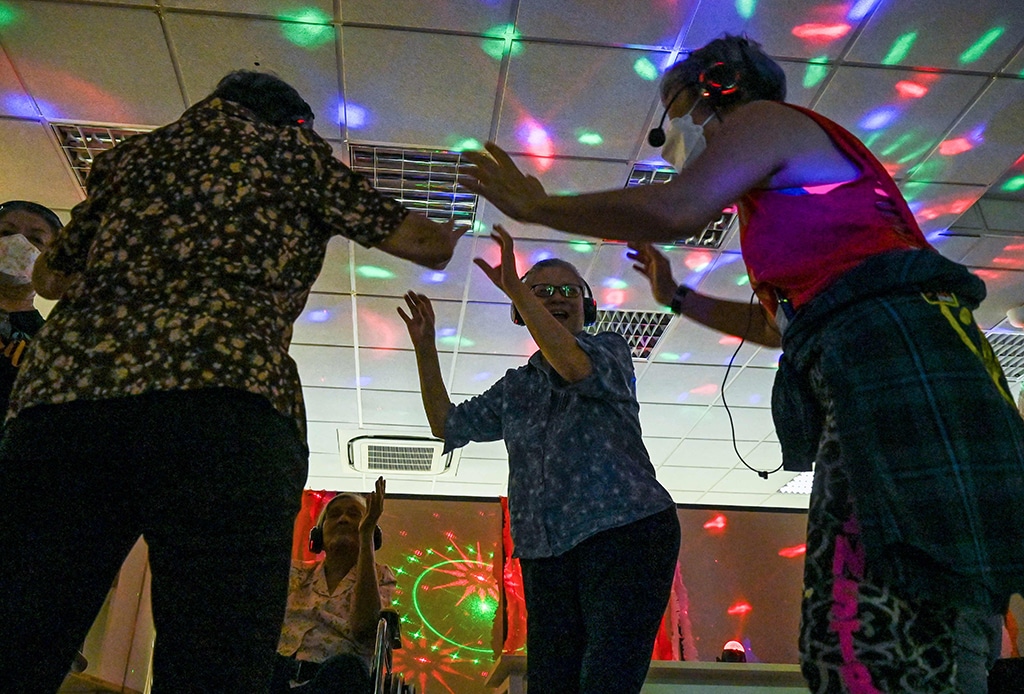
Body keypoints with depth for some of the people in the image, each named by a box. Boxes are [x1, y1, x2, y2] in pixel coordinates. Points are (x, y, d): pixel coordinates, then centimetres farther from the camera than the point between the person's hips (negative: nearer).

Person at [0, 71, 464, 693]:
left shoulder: (132, 155, 31)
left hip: (63, 382, 5)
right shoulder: (293, 148, 21)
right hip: (224, 397, -4)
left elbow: (50, 277, 41)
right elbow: (423, 245, 22)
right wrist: (456, 234, 44)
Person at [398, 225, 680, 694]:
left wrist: (513, 287, -20)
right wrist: (425, 348, 13)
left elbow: (577, 366, -15)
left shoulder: (610, 348, 8)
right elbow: (448, 425, 22)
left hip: (625, 533, -5)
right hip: (546, 555, 5)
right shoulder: (515, 387, 23)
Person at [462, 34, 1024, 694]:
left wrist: (535, 204, 0)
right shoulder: (784, 196, 34)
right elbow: (779, 323, 41)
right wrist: (678, 297, 46)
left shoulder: (763, 116, 8)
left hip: (894, 346, -10)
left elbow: (673, 210, -12)